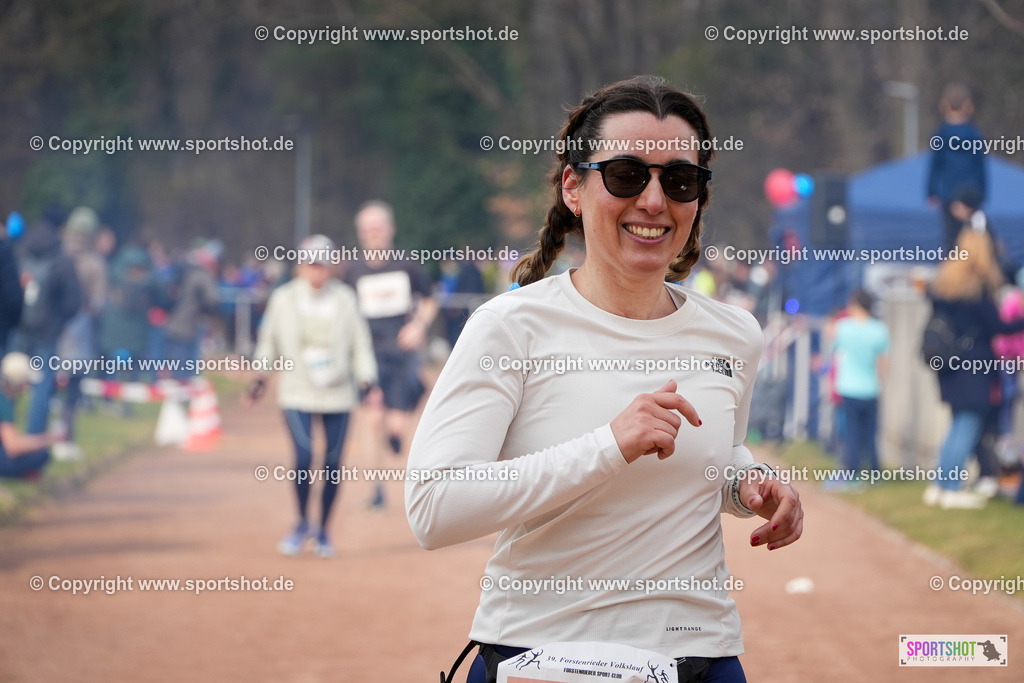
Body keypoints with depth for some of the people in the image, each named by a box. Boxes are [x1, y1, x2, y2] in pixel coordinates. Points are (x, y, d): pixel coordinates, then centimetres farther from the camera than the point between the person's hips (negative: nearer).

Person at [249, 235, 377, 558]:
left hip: (338, 394, 1)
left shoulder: (344, 299, 2)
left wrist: (366, 377, -4)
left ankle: (323, 530, 17)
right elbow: (269, 338, 13)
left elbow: (360, 341, 5)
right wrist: (260, 375, 11)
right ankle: (302, 522, 6)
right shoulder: (282, 299, 2)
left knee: (332, 464, 0)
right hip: (297, 394, -1)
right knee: (304, 457, -16)